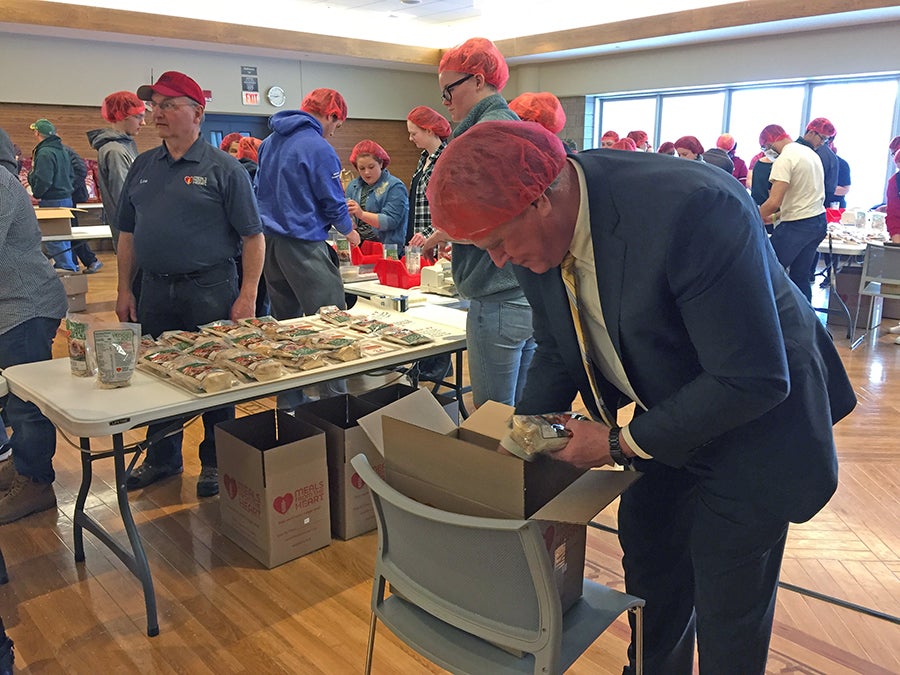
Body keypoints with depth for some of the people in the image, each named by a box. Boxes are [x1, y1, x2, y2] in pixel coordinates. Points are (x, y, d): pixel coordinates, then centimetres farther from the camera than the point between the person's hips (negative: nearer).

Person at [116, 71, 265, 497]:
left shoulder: (223, 169, -5)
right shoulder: (143, 167, 11)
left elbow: (252, 237, -7)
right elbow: (128, 234, 15)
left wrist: (247, 296, -14)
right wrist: (125, 290, 9)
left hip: (210, 290, -5)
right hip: (154, 291, 5)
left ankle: (215, 463, 21)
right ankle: (162, 458, 31)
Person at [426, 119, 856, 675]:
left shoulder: (694, 209, -36)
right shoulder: (535, 231, -13)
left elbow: (753, 381, -31)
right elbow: (557, 353, 3)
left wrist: (620, 442, -25)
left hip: (752, 424, -6)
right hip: (663, 424, 7)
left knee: (729, 615, 6)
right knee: (648, 567, 21)